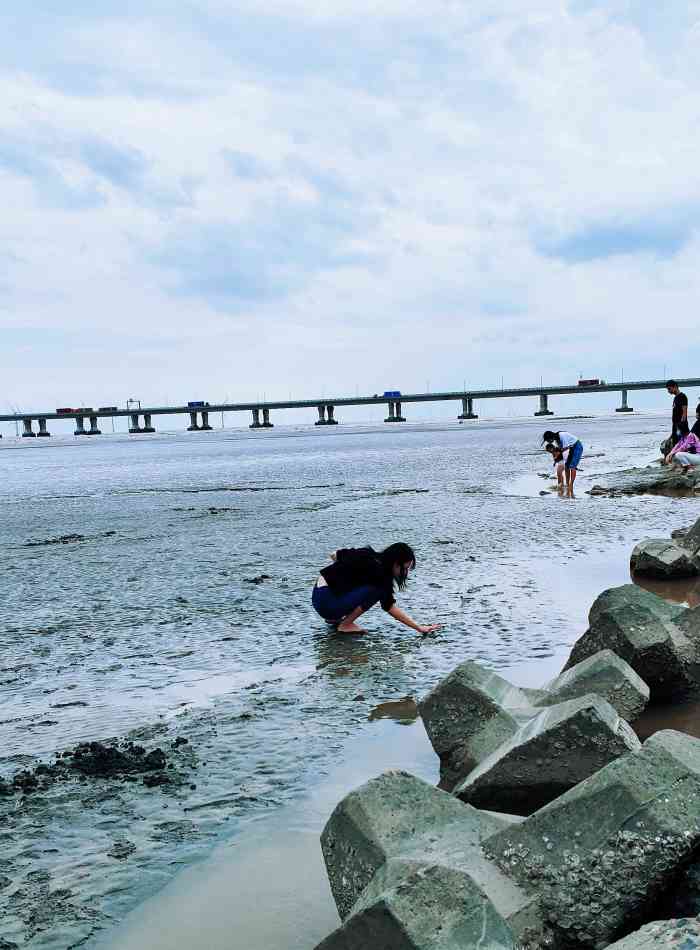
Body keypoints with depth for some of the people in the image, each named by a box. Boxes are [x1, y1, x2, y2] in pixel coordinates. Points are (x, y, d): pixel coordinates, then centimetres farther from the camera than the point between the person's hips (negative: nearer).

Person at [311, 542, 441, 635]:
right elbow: (389, 608, -17)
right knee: (376, 590, -17)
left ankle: (335, 618, 16)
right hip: (326, 603, -9)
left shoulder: (368, 554, 6)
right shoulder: (377, 571, -18)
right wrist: (419, 628, -16)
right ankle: (345, 624, -9)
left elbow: (335, 555, 13)